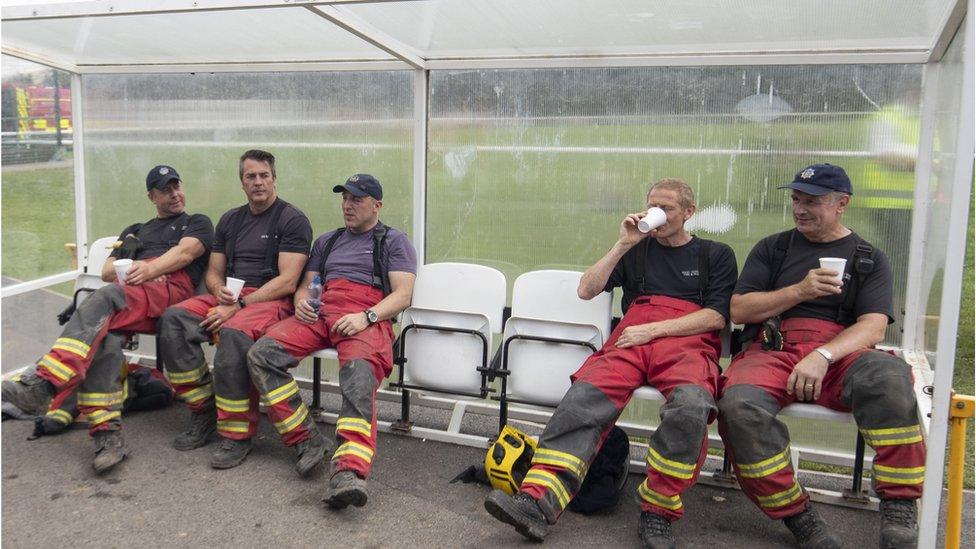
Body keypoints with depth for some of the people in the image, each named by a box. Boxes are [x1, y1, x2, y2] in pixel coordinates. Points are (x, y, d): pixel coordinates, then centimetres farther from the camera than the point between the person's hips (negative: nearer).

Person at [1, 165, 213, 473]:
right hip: (126, 293, 4)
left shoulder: (197, 223, 25)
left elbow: (185, 253, 3)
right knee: (104, 337, -31)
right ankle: (107, 434, -38)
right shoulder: (134, 231, 38)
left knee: (106, 298, -34)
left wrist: (150, 269, -13)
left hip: (171, 289, -4)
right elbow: (107, 271, 26)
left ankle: (43, 384, -45)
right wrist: (127, 272, 3)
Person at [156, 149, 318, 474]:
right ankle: (203, 410, -12)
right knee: (173, 319, -20)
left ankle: (237, 433, -26)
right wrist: (220, 291, -3)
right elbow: (214, 272, 22)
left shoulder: (292, 220, 0)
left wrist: (239, 305, -17)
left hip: (272, 300, -6)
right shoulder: (230, 220, 22)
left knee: (234, 332, -37)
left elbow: (287, 281, -10)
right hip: (229, 298, 7)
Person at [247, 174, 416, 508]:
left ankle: (349, 471, -53)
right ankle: (304, 440, -22)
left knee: (359, 371, -38)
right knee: (260, 354, -23)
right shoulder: (327, 241, 32)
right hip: (319, 313, 5)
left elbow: (402, 295, 3)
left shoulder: (394, 242, 16)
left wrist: (366, 317, -16)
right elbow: (305, 285, 29)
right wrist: (301, 301, 2)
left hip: (367, 318, -5)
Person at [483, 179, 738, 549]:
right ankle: (538, 502, -42)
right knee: (584, 396, -31)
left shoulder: (716, 255, 21)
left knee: (690, 404, -38)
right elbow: (587, 290, 17)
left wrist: (652, 329, -5)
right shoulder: (637, 249, 27)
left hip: (688, 344, -1)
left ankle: (658, 511, -23)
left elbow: (716, 317, 6)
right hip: (631, 341, 2)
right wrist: (622, 245, 9)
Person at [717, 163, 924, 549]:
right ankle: (796, 516, -19)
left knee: (888, 374, -36)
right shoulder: (772, 248, 19)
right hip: (773, 350, 1)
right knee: (739, 404, -34)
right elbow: (738, 310, 9)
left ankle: (899, 508, -22)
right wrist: (800, 290, -4)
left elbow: (873, 329, 0)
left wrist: (822, 356, -19)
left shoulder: (870, 260, 15)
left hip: (840, 355, 0)